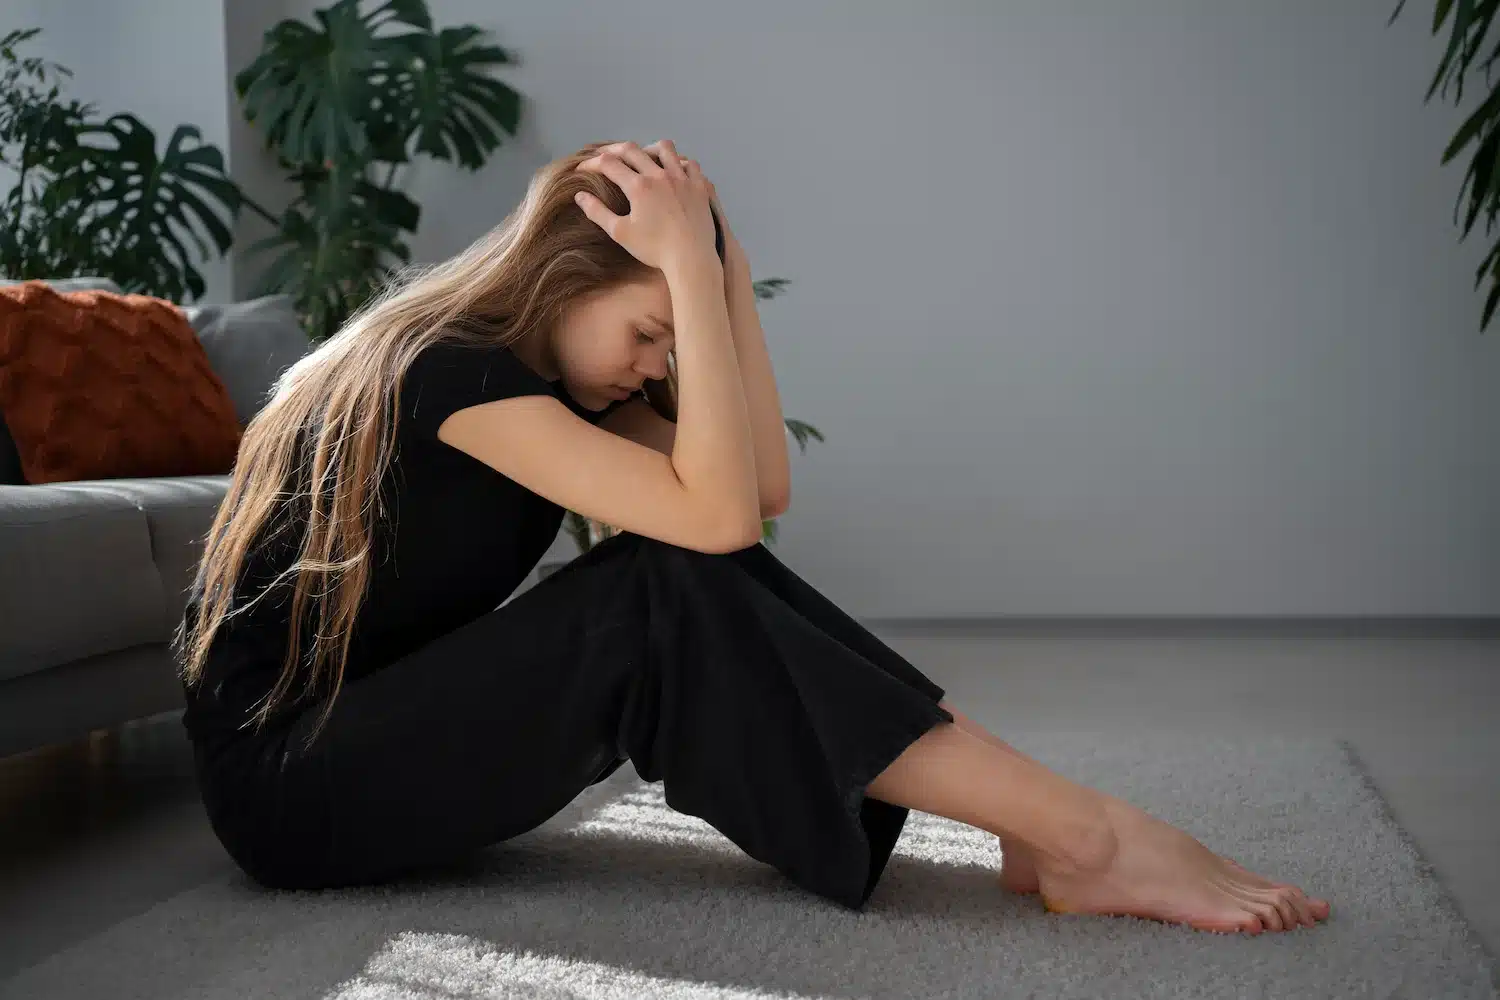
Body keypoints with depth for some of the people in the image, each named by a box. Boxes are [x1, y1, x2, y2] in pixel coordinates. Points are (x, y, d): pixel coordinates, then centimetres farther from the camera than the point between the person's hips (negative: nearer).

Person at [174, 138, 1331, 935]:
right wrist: (689, 260, -26)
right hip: (287, 777, -8)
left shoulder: (548, 367, 6)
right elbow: (717, 511, -28)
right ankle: (1086, 840, -26)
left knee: (707, 582, -11)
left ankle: (1046, 830, -17)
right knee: (669, 597, -26)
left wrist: (721, 258, -8)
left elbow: (763, 484, -4)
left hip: (390, 731, 8)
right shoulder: (443, 365, -21)